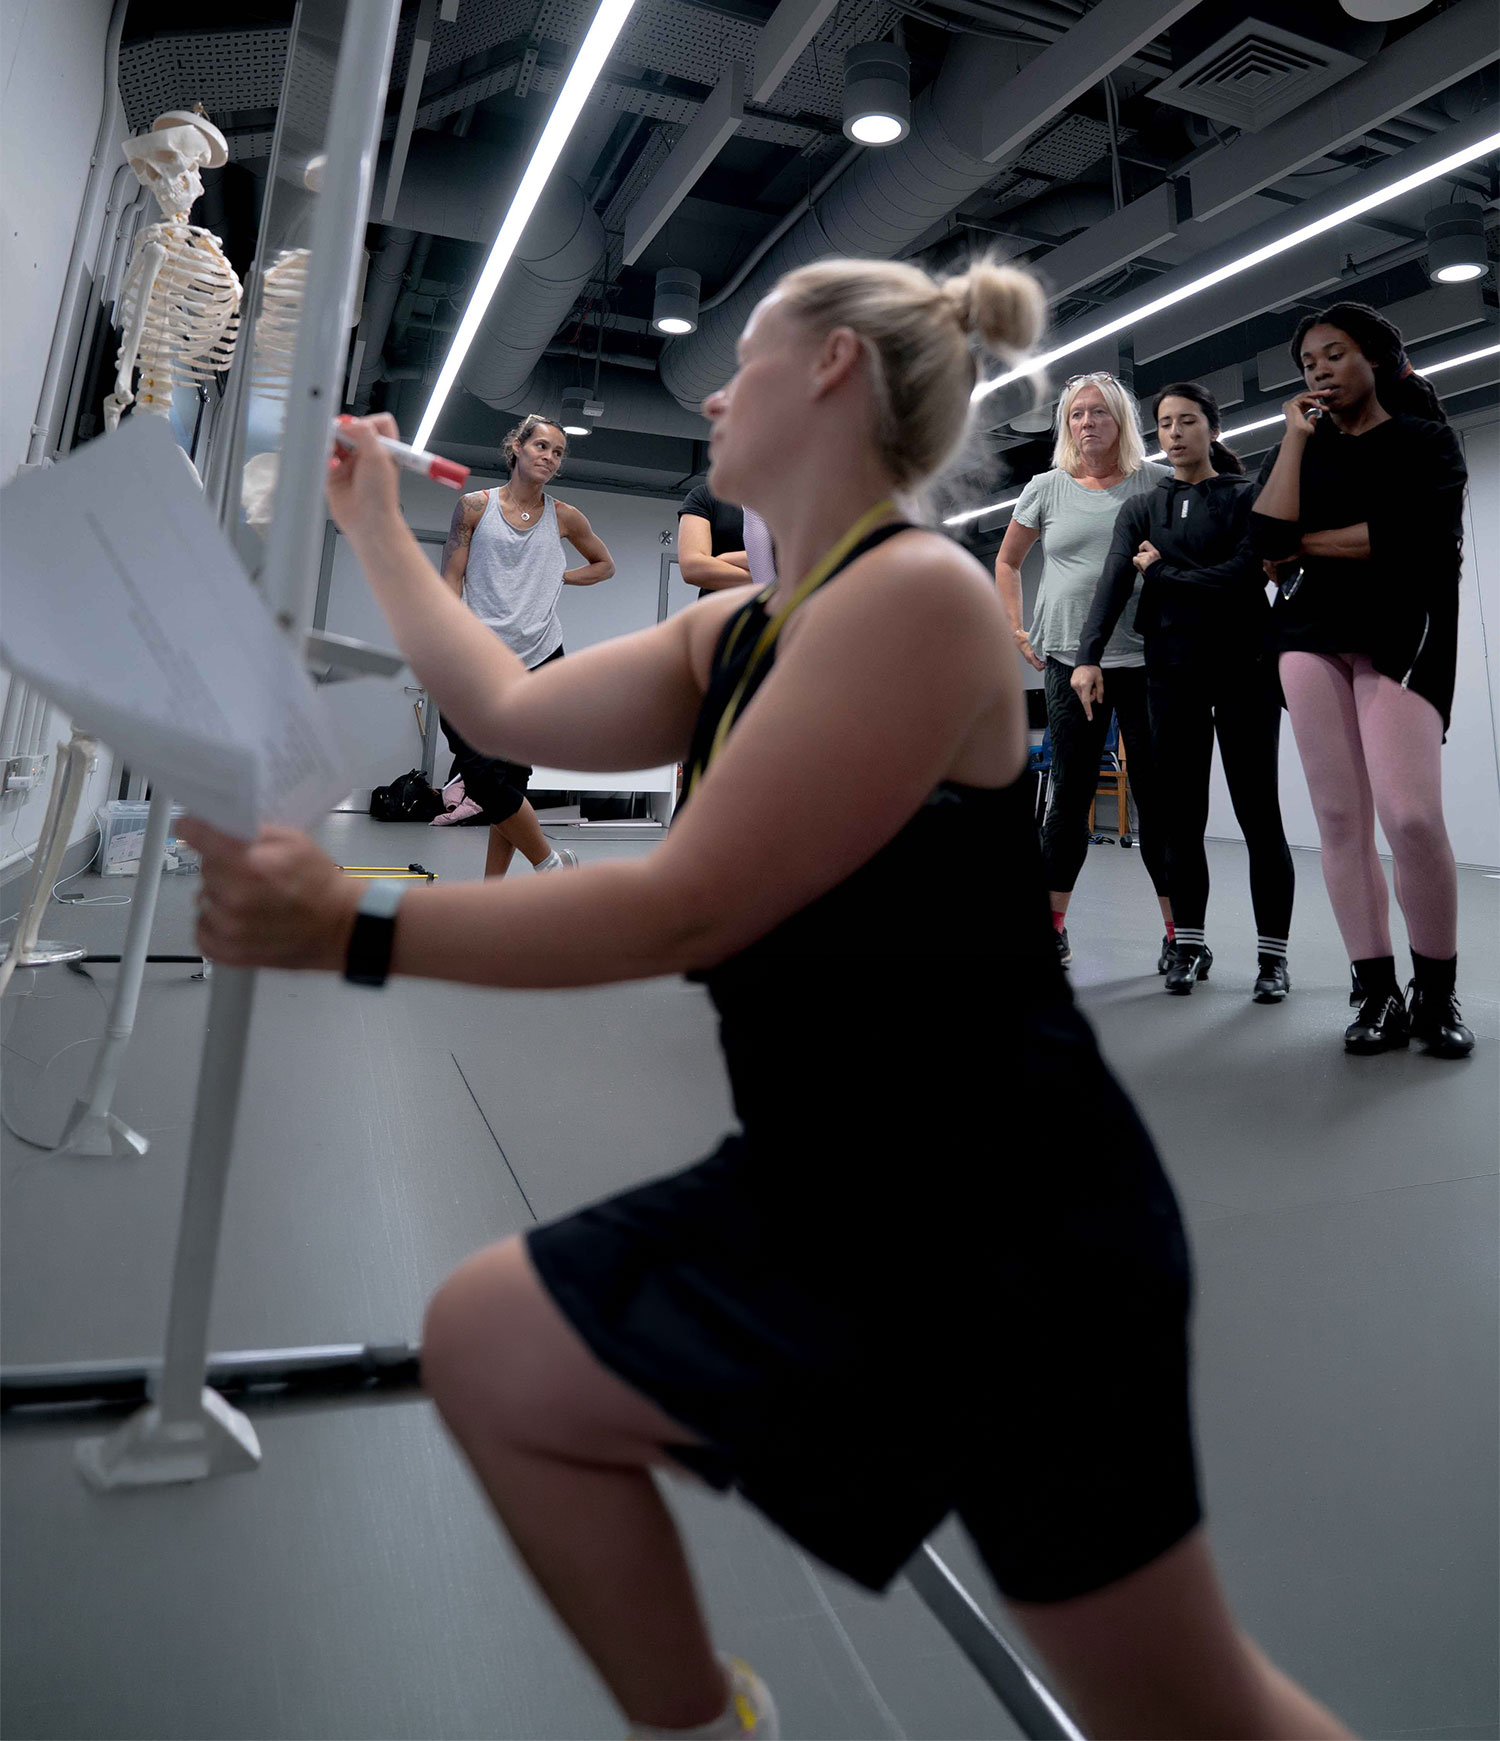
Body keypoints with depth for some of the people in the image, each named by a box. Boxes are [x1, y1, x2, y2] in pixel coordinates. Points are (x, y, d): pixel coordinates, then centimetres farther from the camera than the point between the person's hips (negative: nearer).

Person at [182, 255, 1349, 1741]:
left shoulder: (918, 593, -20)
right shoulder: (732, 632, 8)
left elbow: (685, 911, -24)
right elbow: (509, 711, 15)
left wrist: (354, 928, -21)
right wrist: (372, 523, 25)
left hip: (1011, 1231, -8)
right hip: (816, 1193, 8)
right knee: (484, 1351, 9)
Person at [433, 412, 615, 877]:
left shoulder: (563, 517, 11)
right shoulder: (475, 506, 6)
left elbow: (604, 564, 27)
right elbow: (450, 582, 4)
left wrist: (560, 576, 8)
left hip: (540, 661, 1)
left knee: (511, 777, 2)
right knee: (483, 777, -12)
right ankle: (550, 861, 6)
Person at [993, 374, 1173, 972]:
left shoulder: (1158, 483, 5)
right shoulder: (1047, 489, 10)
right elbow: (1006, 561, 20)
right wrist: (1015, 631, 11)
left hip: (1145, 659, -1)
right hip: (1070, 660, 1)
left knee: (1156, 794, 0)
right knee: (1070, 794, 4)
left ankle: (1178, 933, 7)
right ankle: (1053, 927, 12)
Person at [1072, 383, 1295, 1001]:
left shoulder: (1248, 497, 5)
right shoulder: (1141, 509, 12)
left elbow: (1246, 574, -11)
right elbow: (1114, 580, -5)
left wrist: (1163, 569, -6)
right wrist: (1088, 657, -20)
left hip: (1244, 667, -2)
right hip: (1171, 672, 3)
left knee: (1257, 810, -2)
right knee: (1180, 813, 2)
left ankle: (1273, 953, 4)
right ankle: (1189, 945, 11)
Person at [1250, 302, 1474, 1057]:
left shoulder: (1426, 438, 9)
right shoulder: (1300, 450, 18)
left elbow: (1409, 534, -9)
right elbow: (1268, 539, -2)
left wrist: (1304, 544, 0)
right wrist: (1296, 435, 3)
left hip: (1400, 634, -3)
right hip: (1311, 633, 3)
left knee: (1411, 816, -18)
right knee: (1339, 816, -5)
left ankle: (1437, 990, 0)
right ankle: (1379, 994, 0)